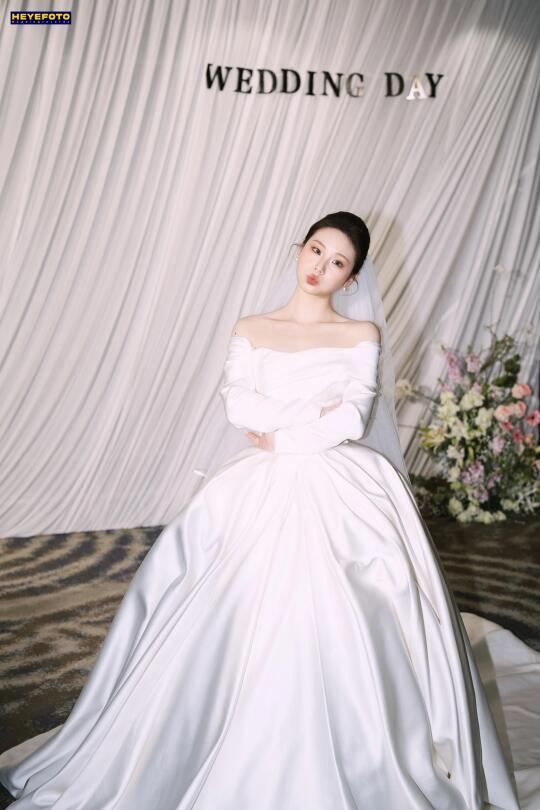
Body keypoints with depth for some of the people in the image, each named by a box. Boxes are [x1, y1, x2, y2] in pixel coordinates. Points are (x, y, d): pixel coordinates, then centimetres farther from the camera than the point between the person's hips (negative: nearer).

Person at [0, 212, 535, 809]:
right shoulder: (251, 330, 14)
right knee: (233, 617, -8)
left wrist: (280, 438, -4)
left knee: (334, 632, -16)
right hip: (262, 490, 2)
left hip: (340, 488, -1)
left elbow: (353, 419, -4)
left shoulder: (362, 335, 10)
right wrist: (313, 412, -7)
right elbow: (237, 405, -2)